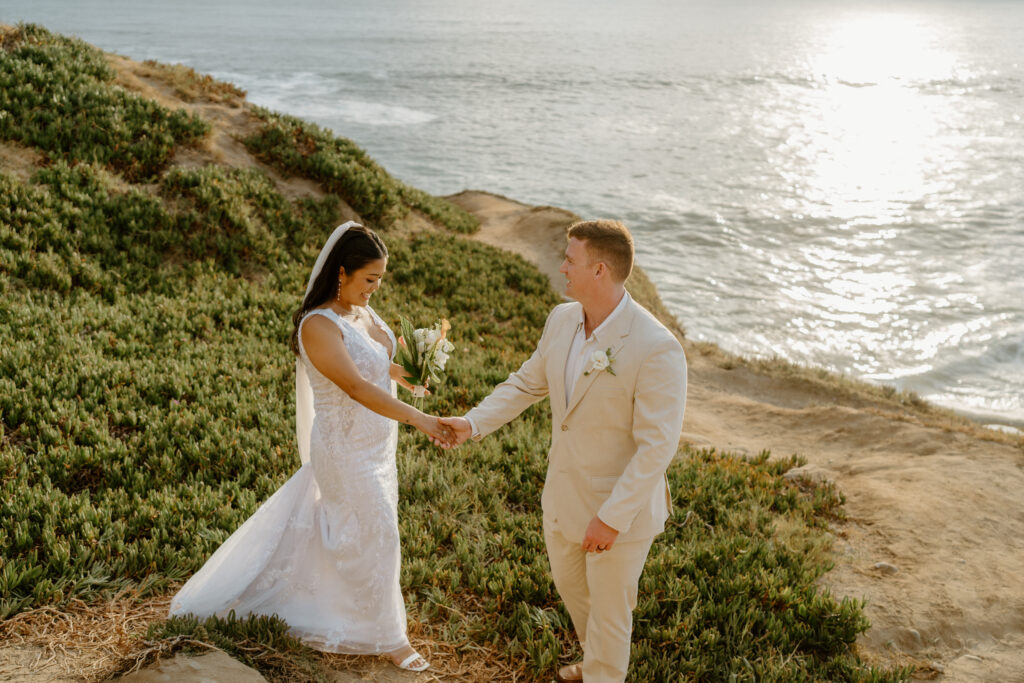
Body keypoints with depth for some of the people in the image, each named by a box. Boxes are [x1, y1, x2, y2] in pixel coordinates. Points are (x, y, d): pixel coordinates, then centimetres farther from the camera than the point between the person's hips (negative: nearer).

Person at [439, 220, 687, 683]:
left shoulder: (657, 348, -29)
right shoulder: (562, 320, -6)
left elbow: (657, 447, -27)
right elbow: (529, 382, 9)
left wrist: (611, 518, -26)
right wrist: (473, 423, -2)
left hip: (623, 506, -8)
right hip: (565, 492, 8)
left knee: (607, 609, 13)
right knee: (570, 584, 30)